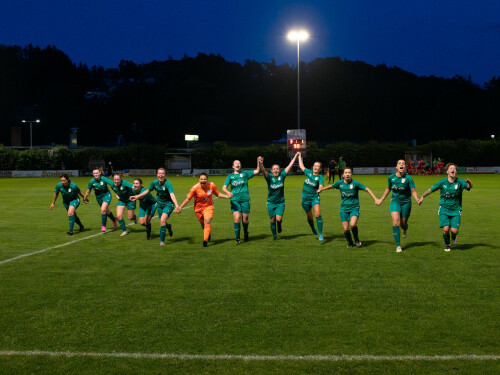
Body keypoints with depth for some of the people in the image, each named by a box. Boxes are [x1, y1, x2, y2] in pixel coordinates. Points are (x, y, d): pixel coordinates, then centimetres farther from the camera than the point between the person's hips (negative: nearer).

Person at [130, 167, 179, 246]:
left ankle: (162, 240, -8)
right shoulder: (155, 182, -9)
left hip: (168, 203, -5)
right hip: (159, 203, 5)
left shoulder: (168, 183, -26)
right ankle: (168, 227, 49)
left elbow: (172, 194, -40)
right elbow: (147, 190, 10)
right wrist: (137, 196, 13)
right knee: (162, 222, 11)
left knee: (162, 220, -21)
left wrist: (176, 205, -53)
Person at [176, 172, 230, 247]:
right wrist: (180, 207, -16)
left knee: (207, 221, -22)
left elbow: (218, 194, 3)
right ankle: (208, 234, 46)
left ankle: (205, 240, -21)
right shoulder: (195, 188, -19)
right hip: (198, 208, 1)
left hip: (208, 206, 0)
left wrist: (227, 196, -10)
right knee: (203, 223, 12)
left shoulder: (211, 185, -14)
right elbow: (188, 199, -10)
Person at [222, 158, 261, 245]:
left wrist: (258, 162, -8)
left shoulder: (245, 173, 9)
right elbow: (224, 187, 1)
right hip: (234, 201, 0)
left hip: (245, 200, 0)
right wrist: (228, 192, -19)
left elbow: (257, 171, 6)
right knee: (237, 219, -15)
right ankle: (237, 238, -4)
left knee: (245, 220, 3)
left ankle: (245, 233, 34)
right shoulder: (230, 176, 9)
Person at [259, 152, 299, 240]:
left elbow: (290, 166, 0)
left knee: (278, 219, -13)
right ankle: (274, 235, 27)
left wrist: (296, 156, 3)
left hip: (280, 202, 0)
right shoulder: (269, 177, -9)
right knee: (272, 220, 5)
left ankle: (279, 225, 23)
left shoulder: (282, 176, -4)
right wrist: (261, 164, -49)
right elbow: (263, 171, -29)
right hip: (271, 202, 0)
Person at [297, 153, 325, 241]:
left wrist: (320, 190, -48)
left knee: (318, 214, -23)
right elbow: (301, 166, 22)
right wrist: (299, 156, 30)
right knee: (309, 217, 13)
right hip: (305, 198, 4)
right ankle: (313, 229, 40)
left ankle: (320, 234, -19)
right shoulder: (309, 173, 5)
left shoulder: (320, 177, -8)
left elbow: (321, 187, -25)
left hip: (315, 197, -4)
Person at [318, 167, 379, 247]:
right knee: (346, 229, -4)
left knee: (353, 224, -26)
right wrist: (321, 189, 29)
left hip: (354, 208, -3)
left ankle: (356, 239, 4)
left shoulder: (355, 183, -8)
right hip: (344, 209, 3)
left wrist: (375, 199, -13)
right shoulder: (340, 183, 0)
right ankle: (350, 243, 24)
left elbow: (367, 189, -7)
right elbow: (331, 186, 20)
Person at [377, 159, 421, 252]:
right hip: (395, 202, 1)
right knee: (395, 223, -16)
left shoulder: (408, 178, -12)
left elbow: (413, 191, -14)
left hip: (406, 202, -1)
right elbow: (388, 189, 14)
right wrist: (381, 200, 18)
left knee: (403, 224, 9)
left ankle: (405, 229, 51)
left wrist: (418, 200, -32)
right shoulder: (391, 177, -3)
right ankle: (398, 245, -7)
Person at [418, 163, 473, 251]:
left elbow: (470, 187, -22)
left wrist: (469, 182, -44)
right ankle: (447, 245, 14)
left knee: (454, 230, -14)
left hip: (456, 210, 0)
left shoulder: (459, 182, -7)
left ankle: (454, 237, 26)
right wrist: (422, 196, -9)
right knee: (446, 229, -16)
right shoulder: (442, 182, -4)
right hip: (444, 209, 0)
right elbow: (430, 190, 4)